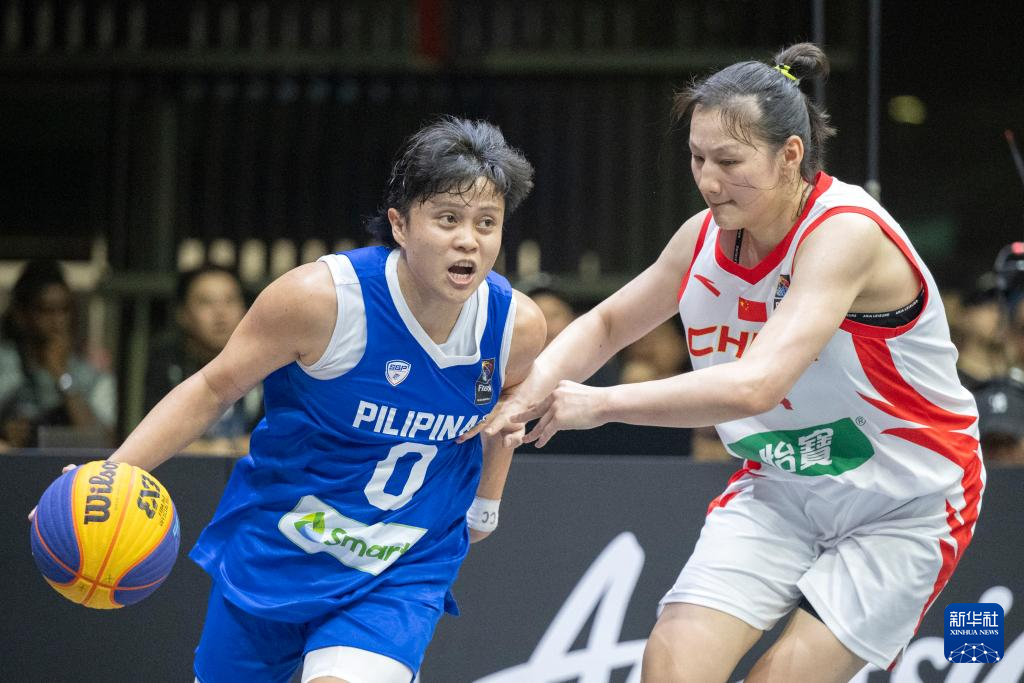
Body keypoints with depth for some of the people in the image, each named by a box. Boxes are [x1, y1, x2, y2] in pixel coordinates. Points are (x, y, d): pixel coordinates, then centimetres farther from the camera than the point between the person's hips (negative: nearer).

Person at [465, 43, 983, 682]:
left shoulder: (846, 233, -27)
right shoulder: (707, 234, -4)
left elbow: (754, 385, -38)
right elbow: (607, 323, 12)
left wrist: (602, 403, -32)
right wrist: (535, 389, -9)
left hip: (906, 507, -6)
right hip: (781, 487, 6)